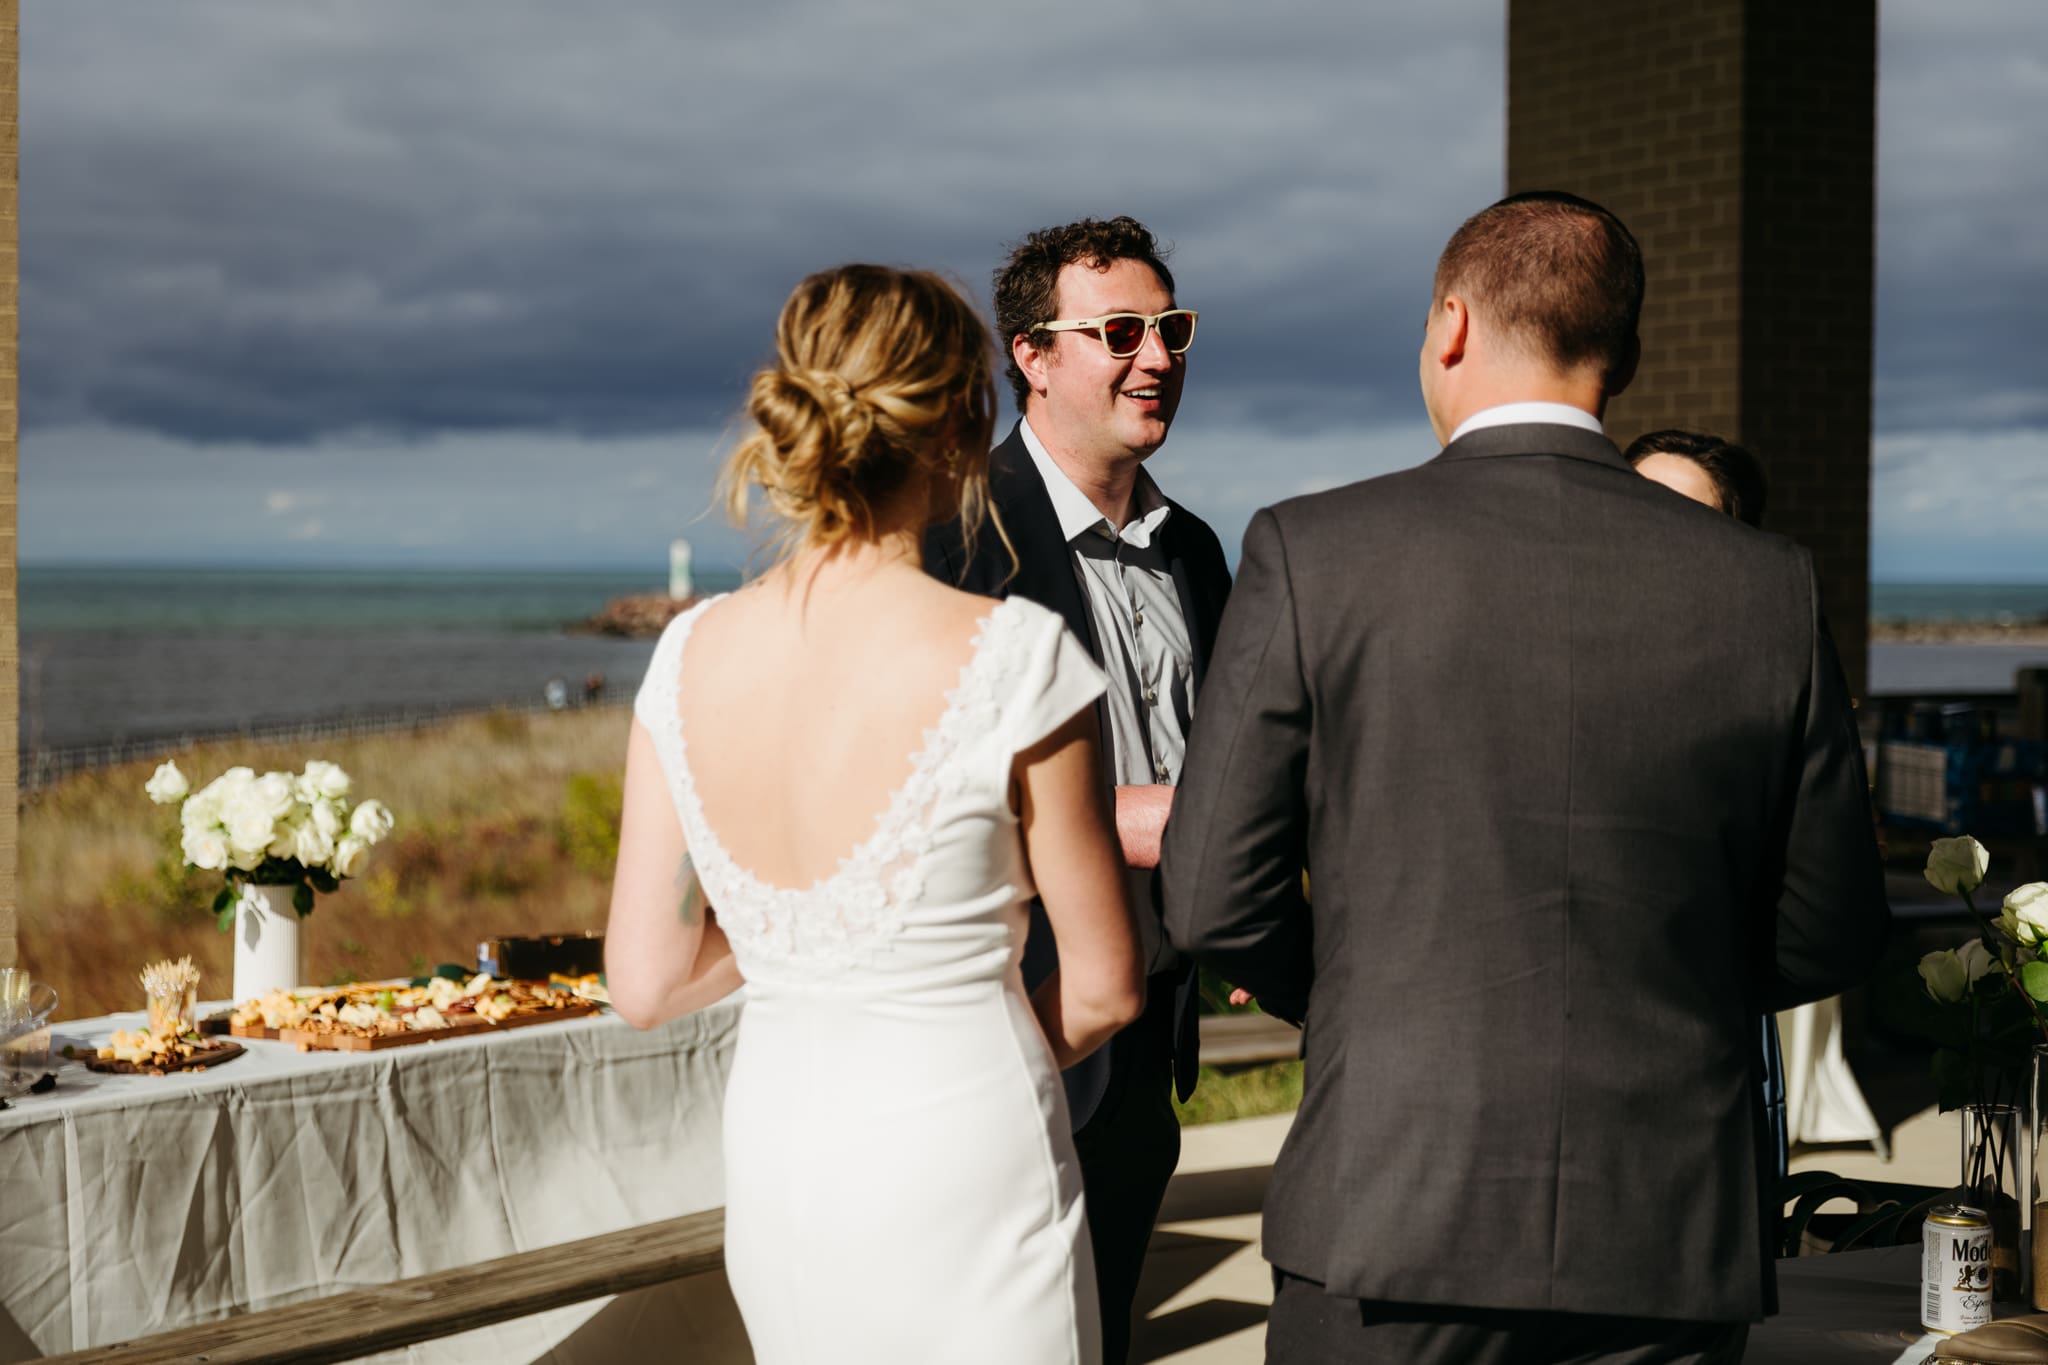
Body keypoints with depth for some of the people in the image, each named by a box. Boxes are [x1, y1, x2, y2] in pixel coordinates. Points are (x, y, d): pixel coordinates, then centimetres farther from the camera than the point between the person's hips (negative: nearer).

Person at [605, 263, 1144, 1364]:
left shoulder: (693, 654, -4)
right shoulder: (1011, 654, -17)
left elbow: (644, 985, 1)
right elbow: (1106, 985, -8)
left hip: (771, 1158, 5)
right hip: (964, 1153, -5)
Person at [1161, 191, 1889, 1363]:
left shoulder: (1312, 554, -7)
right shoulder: (1767, 586, -1)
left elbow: (1215, 899, -6)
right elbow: (1831, 935, 5)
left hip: (1394, 1222, -2)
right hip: (1673, 1245, 2)